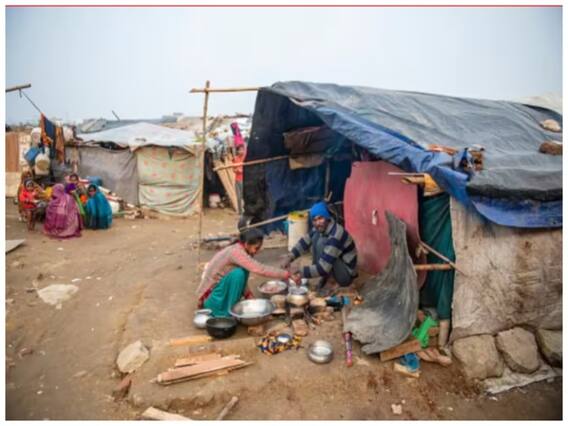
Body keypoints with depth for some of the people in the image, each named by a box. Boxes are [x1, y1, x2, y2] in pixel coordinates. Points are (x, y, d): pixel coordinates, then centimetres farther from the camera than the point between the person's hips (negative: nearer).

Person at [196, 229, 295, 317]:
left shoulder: (237, 249, 1)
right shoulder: (236, 252, -25)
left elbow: (241, 280, 8)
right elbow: (260, 269, -33)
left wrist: (247, 293, -6)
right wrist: (286, 274, -28)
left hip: (217, 286, 9)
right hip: (211, 294, -9)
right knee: (237, 273, -26)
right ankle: (229, 313, -12)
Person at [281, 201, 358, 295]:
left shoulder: (335, 236, -31)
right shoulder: (320, 228, -5)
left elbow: (323, 268, -34)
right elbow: (304, 242, 1)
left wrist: (301, 274, -29)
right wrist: (289, 257, -15)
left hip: (346, 275, -9)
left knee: (321, 242, -27)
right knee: (316, 236, -4)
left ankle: (324, 283, -11)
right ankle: (323, 278, 1)